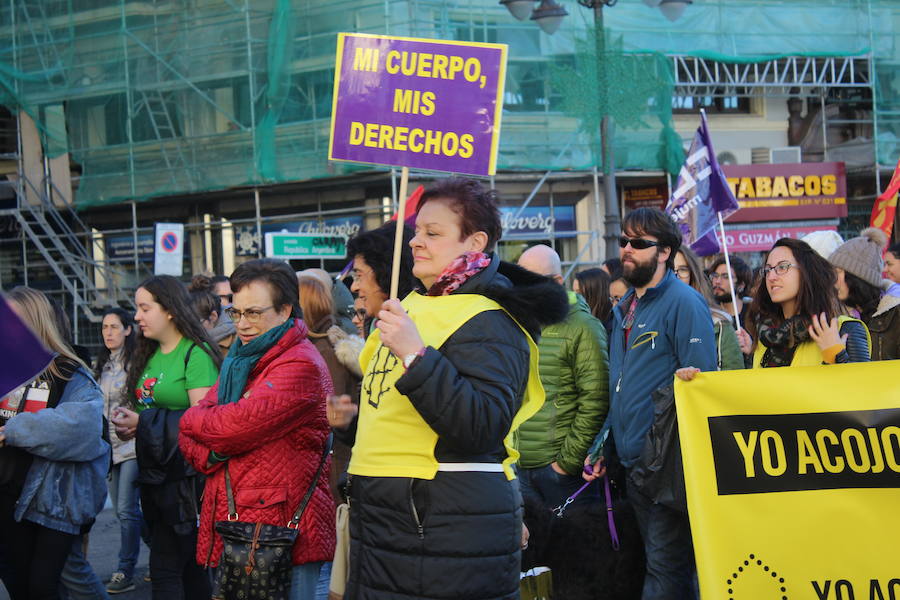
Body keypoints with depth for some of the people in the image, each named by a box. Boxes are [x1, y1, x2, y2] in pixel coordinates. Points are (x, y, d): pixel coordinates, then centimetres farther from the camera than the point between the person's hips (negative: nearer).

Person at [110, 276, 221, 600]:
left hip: (185, 473, -8)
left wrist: (143, 423, -16)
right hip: (155, 473, 8)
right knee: (189, 566, 14)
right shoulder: (151, 355, 13)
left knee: (165, 568, -9)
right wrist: (127, 423, 0)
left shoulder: (196, 354, -12)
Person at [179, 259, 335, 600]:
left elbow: (239, 425, -21)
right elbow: (190, 437, 14)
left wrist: (194, 419, 0)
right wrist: (208, 454, -9)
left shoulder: (301, 366, -12)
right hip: (232, 532, 8)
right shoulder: (239, 363, 18)